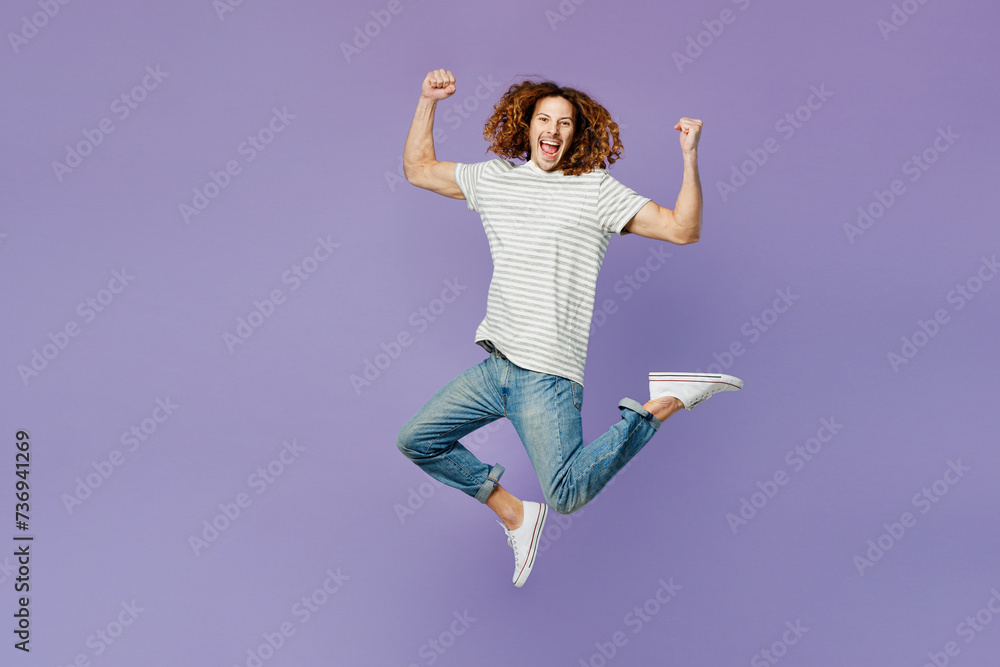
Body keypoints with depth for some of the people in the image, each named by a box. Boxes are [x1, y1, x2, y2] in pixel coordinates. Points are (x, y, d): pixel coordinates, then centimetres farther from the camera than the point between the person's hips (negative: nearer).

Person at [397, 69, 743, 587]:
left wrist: (689, 159, -19)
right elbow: (418, 168, 25)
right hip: (494, 368, 6)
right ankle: (514, 514, 23)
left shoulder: (595, 189, 0)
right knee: (416, 441, 10)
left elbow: (682, 229, -7)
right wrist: (427, 101, 15)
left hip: (547, 374, -6)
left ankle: (665, 401, 1)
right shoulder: (494, 178, 14)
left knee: (568, 497, -19)